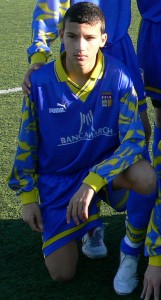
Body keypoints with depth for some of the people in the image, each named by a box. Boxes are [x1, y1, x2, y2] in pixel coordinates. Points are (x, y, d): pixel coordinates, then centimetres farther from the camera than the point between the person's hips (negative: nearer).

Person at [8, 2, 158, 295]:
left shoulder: (118, 77, -19)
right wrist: (27, 195, 0)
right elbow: (27, 141, -2)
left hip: (106, 166, -1)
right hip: (58, 178, 1)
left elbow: (135, 139, -24)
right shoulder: (40, 81, -15)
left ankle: (130, 250, -6)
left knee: (146, 177, -36)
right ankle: (90, 219, 28)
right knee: (61, 273, -5)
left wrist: (93, 182, -36)